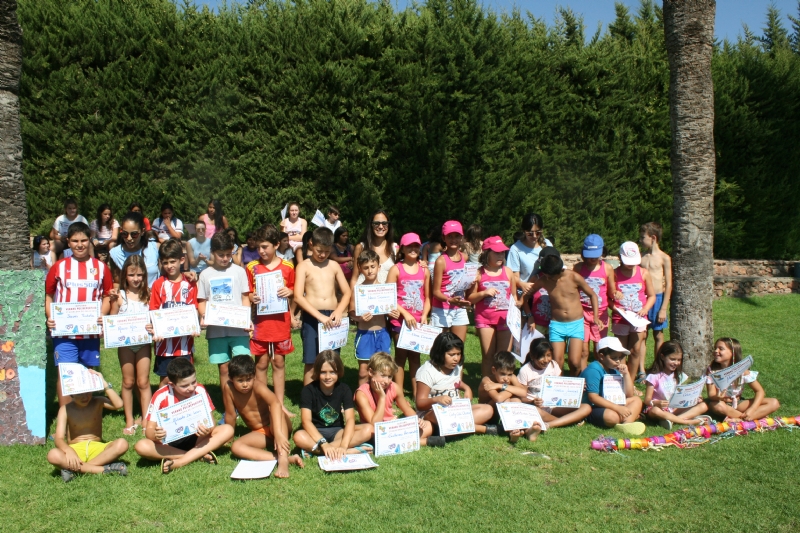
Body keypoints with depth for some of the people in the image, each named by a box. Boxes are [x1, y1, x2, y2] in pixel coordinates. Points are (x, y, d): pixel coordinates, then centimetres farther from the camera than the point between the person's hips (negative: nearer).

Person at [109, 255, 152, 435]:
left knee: (143, 382, 4)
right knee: (128, 382, 10)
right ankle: (130, 421, 21)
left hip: (143, 342, 0)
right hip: (125, 343, 0)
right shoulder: (120, 295, -3)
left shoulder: (147, 295, 1)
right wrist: (113, 303, -15)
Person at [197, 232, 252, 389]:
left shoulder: (239, 271, 4)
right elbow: (202, 301, 9)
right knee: (223, 367, 8)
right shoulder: (206, 274, 8)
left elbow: (245, 298, 5)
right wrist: (203, 316, -12)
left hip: (238, 327, -1)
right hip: (216, 329, 2)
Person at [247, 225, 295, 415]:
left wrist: (289, 292, -12)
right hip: (260, 321, 0)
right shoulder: (252, 267, 1)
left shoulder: (287, 266, 1)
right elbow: (246, 294, 6)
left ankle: (280, 404, 17)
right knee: (261, 363, 6)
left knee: (279, 362, 9)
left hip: (281, 321, 0)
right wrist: (252, 298, -15)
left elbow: (293, 291, 10)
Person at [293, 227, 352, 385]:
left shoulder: (334, 266, 10)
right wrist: (320, 316, -21)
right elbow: (298, 297, -11)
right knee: (311, 363, -1)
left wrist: (339, 311, -11)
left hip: (332, 318, 3)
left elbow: (347, 292, 9)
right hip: (312, 318, -3)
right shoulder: (304, 266, 0)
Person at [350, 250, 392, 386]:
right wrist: (360, 317, -21)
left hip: (382, 332, 2)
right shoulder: (357, 289, -3)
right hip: (364, 333, -2)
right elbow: (352, 313, -2)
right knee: (364, 370, 6)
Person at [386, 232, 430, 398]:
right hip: (400, 319, -3)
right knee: (401, 355, 4)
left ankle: (416, 391, 20)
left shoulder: (424, 270, 7)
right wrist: (405, 314, -15)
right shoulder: (396, 269, -4)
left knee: (415, 355, 12)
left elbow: (427, 297, 9)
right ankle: (399, 393, 10)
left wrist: (424, 315, -6)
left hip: (418, 320, 3)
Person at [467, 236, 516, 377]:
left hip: (505, 318, 2)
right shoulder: (479, 273, -1)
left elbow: (514, 295, 15)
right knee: (488, 355, 3)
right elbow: (470, 298, 0)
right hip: (485, 318, -2)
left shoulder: (508, 272, 7)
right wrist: (484, 293, -15)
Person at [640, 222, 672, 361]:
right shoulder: (641, 258, 6)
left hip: (658, 299, -3)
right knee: (642, 335, 5)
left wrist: (663, 309, -10)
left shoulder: (664, 258, -5)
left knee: (658, 335, 8)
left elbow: (668, 285, -6)